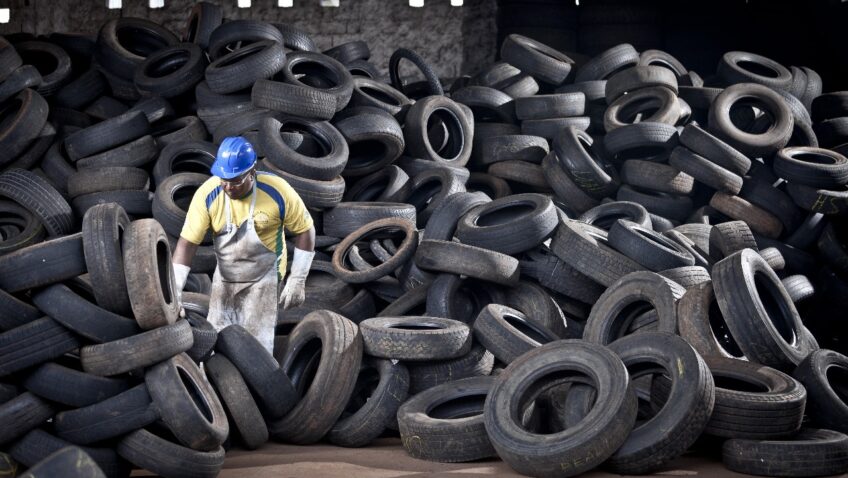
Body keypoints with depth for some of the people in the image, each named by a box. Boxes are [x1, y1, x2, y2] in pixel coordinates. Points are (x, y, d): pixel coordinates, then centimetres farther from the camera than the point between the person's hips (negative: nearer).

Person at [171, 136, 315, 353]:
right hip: (223, 278, 3)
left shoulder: (277, 192, -21)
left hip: (262, 279, -3)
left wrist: (297, 281, -10)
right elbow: (187, 242, -15)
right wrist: (174, 291, -20)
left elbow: (304, 231, -9)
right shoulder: (207, 194, -18)